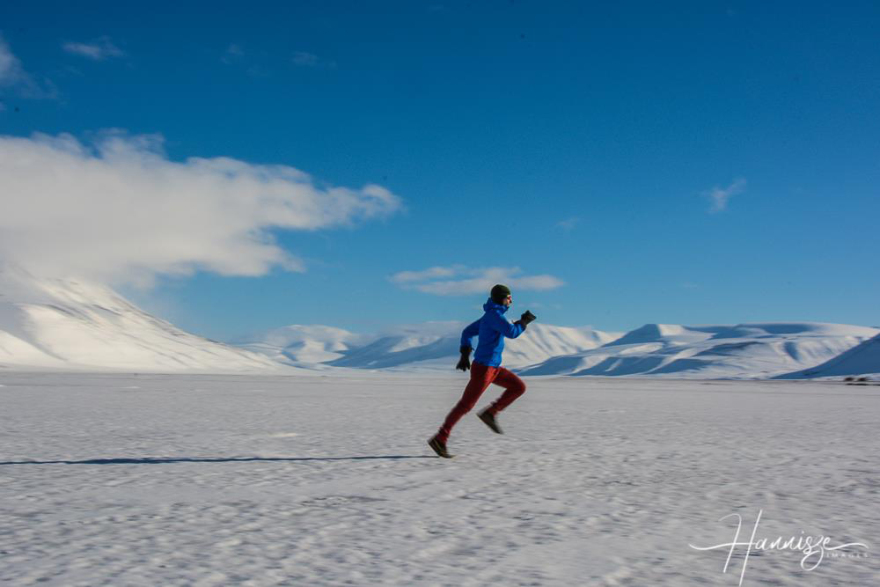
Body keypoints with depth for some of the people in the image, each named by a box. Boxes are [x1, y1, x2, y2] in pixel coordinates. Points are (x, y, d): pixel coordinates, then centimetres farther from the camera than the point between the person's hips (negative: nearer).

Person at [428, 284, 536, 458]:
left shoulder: (489, 316, 12)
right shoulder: (494, 314, -17)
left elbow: (467, 332, 17)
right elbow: (512, 332, -25)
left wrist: (465, 356, 13)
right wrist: (524, 321, -6)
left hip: (491, 367, 10)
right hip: (483, 368, -10)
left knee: (519, 387, 7)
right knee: (466, 405, -6)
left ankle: (490, 413, 9)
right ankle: (439, 440, 1)